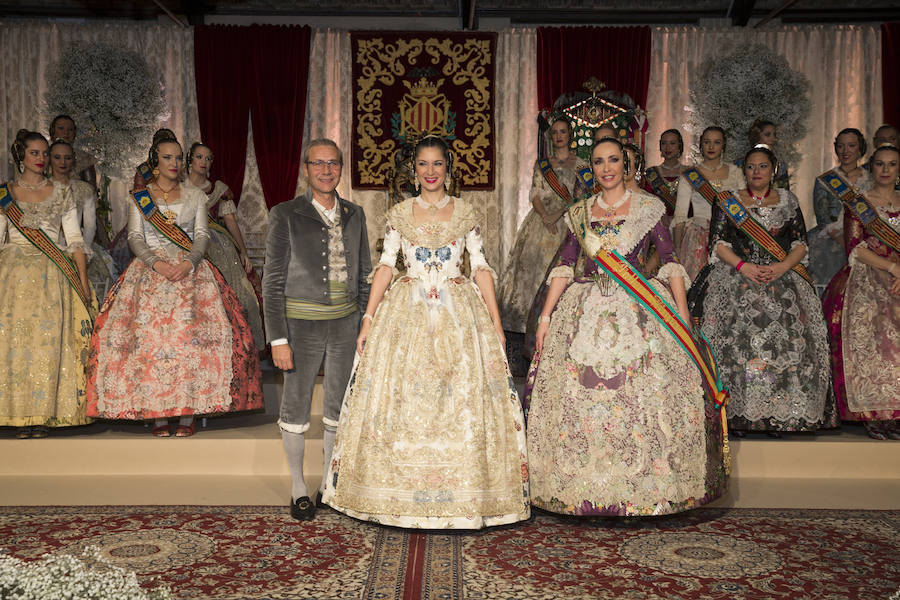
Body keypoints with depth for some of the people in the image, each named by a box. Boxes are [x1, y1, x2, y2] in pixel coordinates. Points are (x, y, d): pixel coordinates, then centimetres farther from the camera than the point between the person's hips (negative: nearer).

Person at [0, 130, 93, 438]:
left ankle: (44, 413, -3)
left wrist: (83, 281, -3)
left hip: (53, 275, 0)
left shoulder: (60, 195, 10)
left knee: (49, 338, -8)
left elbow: (75, 240, 6)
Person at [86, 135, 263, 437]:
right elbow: (135, 238, 3)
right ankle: (156, 413, -7)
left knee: (192, 336, -13)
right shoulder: (139, 197, 11)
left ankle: (187, 414, -10)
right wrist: (156, 263, -14)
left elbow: (202, 236, 5)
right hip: (149, 270, 0)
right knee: (148, 336, -12)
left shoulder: (196, 196, 13)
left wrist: (188, 262, -14)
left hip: (190, 271, 0)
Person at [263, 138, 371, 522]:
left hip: (345, 322, 4)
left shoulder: (354, 214, 6)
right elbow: (273, 280, -8)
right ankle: (298, 486, 22)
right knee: (297, 404, 6)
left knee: (340, 403, 12)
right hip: (302, 322, -4)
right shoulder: (286, 215, -7)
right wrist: (277, 339, -13)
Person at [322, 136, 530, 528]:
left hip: (460, 314, 0)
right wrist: (368, 320, -1)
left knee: (464, 403, -3)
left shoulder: (465, 213, 6)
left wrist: (496, 321, 0)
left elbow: (481, 267, 5)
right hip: (407, 314, 1)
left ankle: (461, 494, 9)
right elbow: (386, 267, 5)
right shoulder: (398, 215, 7)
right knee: (401, 402, -2)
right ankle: (403, 493, 11)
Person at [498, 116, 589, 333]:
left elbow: (580, 198, -1)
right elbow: (535, 195, 6)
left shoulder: (580, 165, 7)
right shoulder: (542, 164, 14)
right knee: (533, 263, -6)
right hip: (540, 221, 2)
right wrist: (545, 216, -12)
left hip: (567, 222, -2)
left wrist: (558, 214, -15)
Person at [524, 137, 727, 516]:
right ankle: (585, 490, 12)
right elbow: (564, 267, 9)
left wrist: (682, 313, -7)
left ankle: (645, 489, 8)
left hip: (639, 312, -2)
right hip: (586, 313, 3)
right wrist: (545, 315, 2)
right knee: (578, 398, 0)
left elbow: (670, 262, 0)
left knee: (643, 397, -5)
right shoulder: (579, 214, 11)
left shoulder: (648, 208, 4)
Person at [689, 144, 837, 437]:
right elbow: (718, 242, 4)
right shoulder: (728, 201, 11)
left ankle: (777, 414, -8)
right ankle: (736, 413, -12)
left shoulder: (788, 201, 15)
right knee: (736, 337, -17)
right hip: (736, 276, -1)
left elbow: (800, 244, 10)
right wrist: (742, 266, -12)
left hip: (781, 276, 1)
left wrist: (781, 268, -9)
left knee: (788, 340, -14)